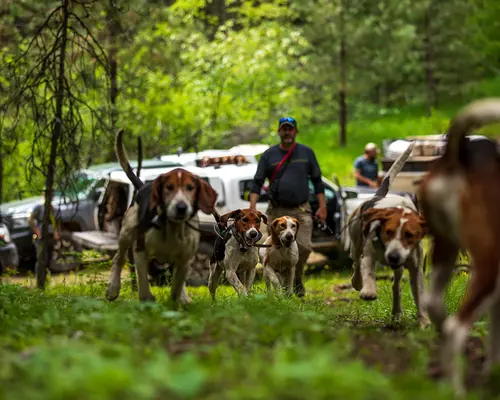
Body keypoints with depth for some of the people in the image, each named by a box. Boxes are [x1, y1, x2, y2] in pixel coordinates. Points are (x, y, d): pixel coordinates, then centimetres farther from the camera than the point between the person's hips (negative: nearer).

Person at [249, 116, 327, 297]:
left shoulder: (307, 153, 8)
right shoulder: (269, 155, 6)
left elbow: (317, 181, 11)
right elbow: (257, 183, 3)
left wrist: (322, 207, 4)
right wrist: (252, 208, -9)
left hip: (301, 210, 0)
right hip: (277, 211, 0)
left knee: (304, 247, -12)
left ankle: (297, 277, 14)